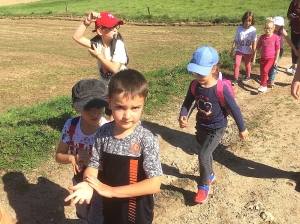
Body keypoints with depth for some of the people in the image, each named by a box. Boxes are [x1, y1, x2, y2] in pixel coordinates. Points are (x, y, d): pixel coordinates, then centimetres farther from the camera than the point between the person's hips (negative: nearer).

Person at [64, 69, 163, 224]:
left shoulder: (147, 140, -25)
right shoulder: (103, 133, -13)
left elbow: (154, 184, -26)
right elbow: (94, 165, -6)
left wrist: (112, 191, -28)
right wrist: (87, 185, -28)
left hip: (137, 211, -3)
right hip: (110, 207, 4)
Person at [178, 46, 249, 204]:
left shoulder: (221, 88, -28)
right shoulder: (194, 86, -14)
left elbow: (234, 108, -17)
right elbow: (187, 103, -1)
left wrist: (242, 129, -7)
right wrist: (182, 116, -22)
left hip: (217, 129, -5)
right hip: (201, 126, 6)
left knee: (203, 155, -12)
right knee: (206, 153, 24)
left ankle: (204, 186, 12)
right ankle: (210, 175, 52)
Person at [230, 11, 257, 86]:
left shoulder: (253, 30, -14)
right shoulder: (239, 28, -10)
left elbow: (254, 42, -9)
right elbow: (235, 40, -3)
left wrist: (254, 53, -8)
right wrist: (232, 50, -1)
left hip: (248, 51, -1)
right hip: (239, 50, 1)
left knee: (247, 64, 15)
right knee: (236, 64, -8)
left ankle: (247, 76, 38)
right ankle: (235, 79, 2)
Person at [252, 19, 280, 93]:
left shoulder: (276, 37, -12)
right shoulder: (262, 37, -5)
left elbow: (278, 49, -4)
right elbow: (257, 48, 1)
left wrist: (276, 59, -4)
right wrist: (254, 58, 0)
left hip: (271, 58, -4)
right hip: (263, 58, 4)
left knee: (265, 70, -22)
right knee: (262, 73, 9)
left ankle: (263, 86, -10)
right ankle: (264, 86, 28)